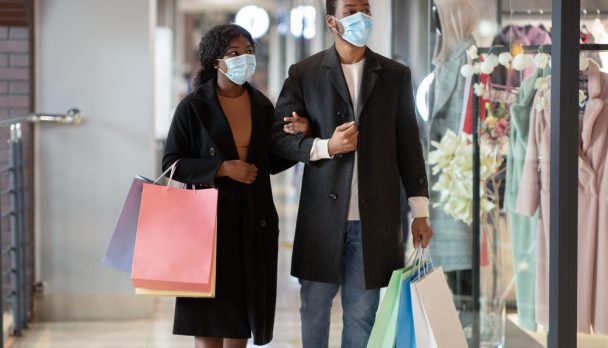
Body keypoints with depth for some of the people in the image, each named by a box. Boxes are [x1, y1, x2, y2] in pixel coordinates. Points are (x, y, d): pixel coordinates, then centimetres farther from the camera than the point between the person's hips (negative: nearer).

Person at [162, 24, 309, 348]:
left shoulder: (262, 105, 7)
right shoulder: (193, 107, -6)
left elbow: (271, 163, 13)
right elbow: (172, 162, -5)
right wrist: (221, 169, -16)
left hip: (255, 219, 4)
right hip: (210, 216, -4)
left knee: (244, 303, 8)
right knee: (208, 308, -3)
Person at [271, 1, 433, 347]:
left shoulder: (396, 75, 7)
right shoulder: (304, 74, 3)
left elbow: (409, 145, 7)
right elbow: (279, 137, 2)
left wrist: (420, 211, 3)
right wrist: (326, 146, -15)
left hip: (376, 216, 0)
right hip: (323, 214, 0)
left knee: (361, 313, 5)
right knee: (315, 307, 9)